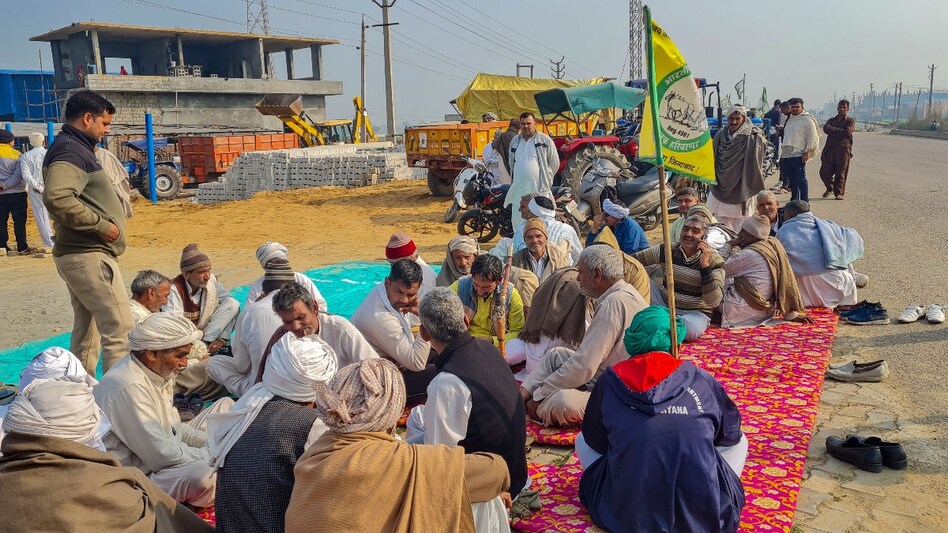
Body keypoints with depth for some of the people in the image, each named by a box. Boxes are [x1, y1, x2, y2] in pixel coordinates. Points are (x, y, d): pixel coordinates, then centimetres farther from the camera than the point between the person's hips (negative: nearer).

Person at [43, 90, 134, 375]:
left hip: (78, 255, 10)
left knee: (86, 332, 16)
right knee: (120, 330, -9)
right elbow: (56, 198, -30)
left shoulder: (74, 148, 17)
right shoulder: (71, 150, -14)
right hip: (89, 255, -10)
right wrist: (101, 225, -22)